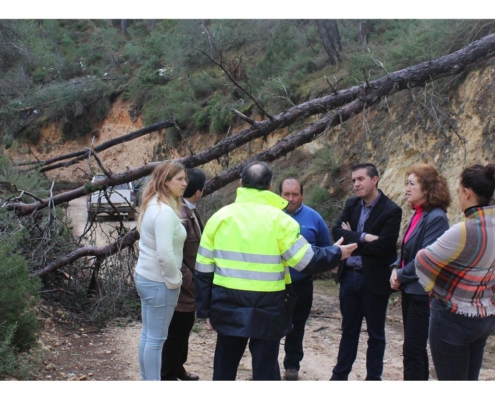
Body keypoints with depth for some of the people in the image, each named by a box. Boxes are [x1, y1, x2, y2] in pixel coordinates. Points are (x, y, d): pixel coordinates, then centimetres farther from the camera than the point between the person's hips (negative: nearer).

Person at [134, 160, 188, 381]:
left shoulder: (152, 205, 10)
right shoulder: (165, 211, -21)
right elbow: (165, 254, -28)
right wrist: (174, 280, -14)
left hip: (145, 277, 10)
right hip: (159, 282, -9)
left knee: (147, 335, 17)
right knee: (156, 339, 0)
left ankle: (146, 380, 28)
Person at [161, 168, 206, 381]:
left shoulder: (191, 211, 7)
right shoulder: (180, 216, -25)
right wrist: (189, 280, -22)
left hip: (189, 286, 10)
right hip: (182, 286, -10)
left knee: (184, 329, 22)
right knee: (176, 332, 5)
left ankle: (177, 368, 38)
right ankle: (167, 375, 20)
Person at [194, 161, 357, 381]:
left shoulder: (219, 217, 1)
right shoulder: (279, 220, -10)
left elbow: (203, 269, 4)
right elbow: (308, 262, -8)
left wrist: (206, 309, 13)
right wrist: (336, 253, 10)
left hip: (228, 307, 3)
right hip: (266, 309, -3)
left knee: (224, 367, 16)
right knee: (265, 368, 7)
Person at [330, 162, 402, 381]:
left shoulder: (391, 210, -13)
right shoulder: (351, 204, 5)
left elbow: (382, 246, -21)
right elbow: (336, 231, -6)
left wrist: (351, 240, -11)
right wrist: (362, 237, -21)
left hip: (374, 279, -5)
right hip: (349, 276, 5)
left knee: (375, 333, 10)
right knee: (349, 329, 16)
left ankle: (373, 378, 22)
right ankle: (339, 375, 27)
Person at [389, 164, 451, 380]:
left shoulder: (436, 218, -17)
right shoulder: (418, 215, 11)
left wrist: (401, 276, -11)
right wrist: (396, 269, 0)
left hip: (422, 293, -9)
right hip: (409, 290, 9)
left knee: (412, 350, -4)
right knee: (416, 348, 16)